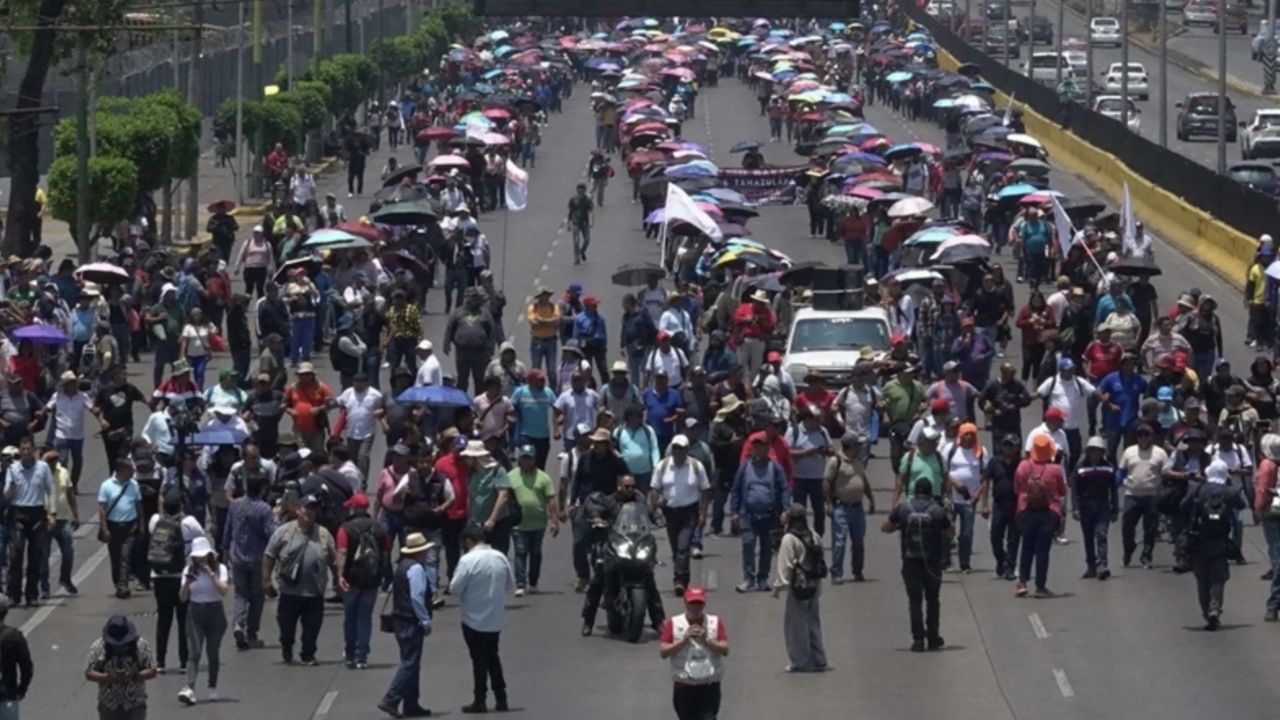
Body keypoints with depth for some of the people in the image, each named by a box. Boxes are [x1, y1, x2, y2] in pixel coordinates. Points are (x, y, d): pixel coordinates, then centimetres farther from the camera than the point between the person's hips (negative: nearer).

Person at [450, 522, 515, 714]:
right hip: (495, 619, 5)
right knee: (493, 657, 18)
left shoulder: (468, 560, -19)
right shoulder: (500, 558, -2)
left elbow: (455, 588, -17)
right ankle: (501, 699, 18)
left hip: (474, 619, -5)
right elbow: (510, 583, 7)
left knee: (479, 659, 4)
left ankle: (480, 701, 8)